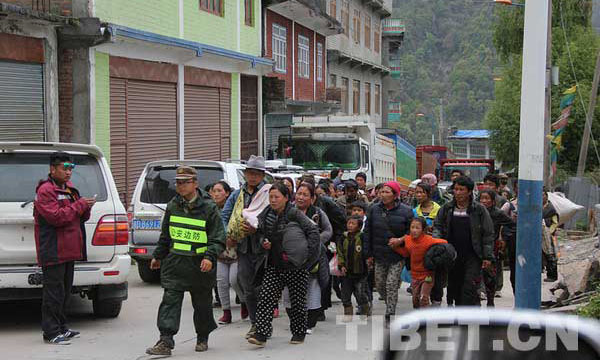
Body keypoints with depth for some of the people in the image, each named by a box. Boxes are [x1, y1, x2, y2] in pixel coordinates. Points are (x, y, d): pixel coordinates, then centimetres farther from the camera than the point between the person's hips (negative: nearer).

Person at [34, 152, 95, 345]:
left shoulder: (69, 188, 18)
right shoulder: (45, 191, -11)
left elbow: (81, 217, 22)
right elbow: (56, 216, -22)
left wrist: (86, 208, 0)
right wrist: (80, 204, -17)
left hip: (69, 249, 9)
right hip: (53, 251, -9)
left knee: (65, 290, 14)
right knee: (54, 291, -7)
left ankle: (61, 327, 22)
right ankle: (51, 332, -3)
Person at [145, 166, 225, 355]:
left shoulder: (209, 207, -6)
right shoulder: (173, 205, 8)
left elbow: (218, 238, -7)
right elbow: (165, 235, 20)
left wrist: (210, 257, -20)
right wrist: (158, 256, 21)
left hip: (200, 265, -3)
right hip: (175, 262, 3)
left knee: (202, 304, 10)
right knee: (170, 300, -8)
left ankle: (202, 338, 29)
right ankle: (165, 341, -10)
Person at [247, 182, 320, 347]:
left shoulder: (294, 214, -13)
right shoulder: (266, 215, 4)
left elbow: (313, 231, -15)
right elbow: (260, 232, 20)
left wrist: (306, 253, -18)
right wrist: (263, 242, -1)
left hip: (296, 266, -5)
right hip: (274, 265, 5)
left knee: (297, 300, 7)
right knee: (266, 298, -7)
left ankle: (299, 333, 24)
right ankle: (261, 334, -10)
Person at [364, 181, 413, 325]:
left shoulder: (405, 211, -6)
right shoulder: (374, 209, 2)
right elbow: (367, 232, 6)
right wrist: (368, 253, 4)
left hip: (397, 256, -4)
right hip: (379, 254, 4)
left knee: (391, 285, -7)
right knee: (380, 285, 11)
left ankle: (389, 316, 2)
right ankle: (390, 305, 36)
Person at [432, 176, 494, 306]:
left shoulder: (479, 210, -2)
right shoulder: (447, 208, 7)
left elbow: (488, 234, 0)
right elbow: (438, 226, 15)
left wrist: (487, 256, -4)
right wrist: (436, 238, -8)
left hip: (472, 257, -4)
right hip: (452, 256, 4)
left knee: (470, 289, -11)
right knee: (454, 287, 10)